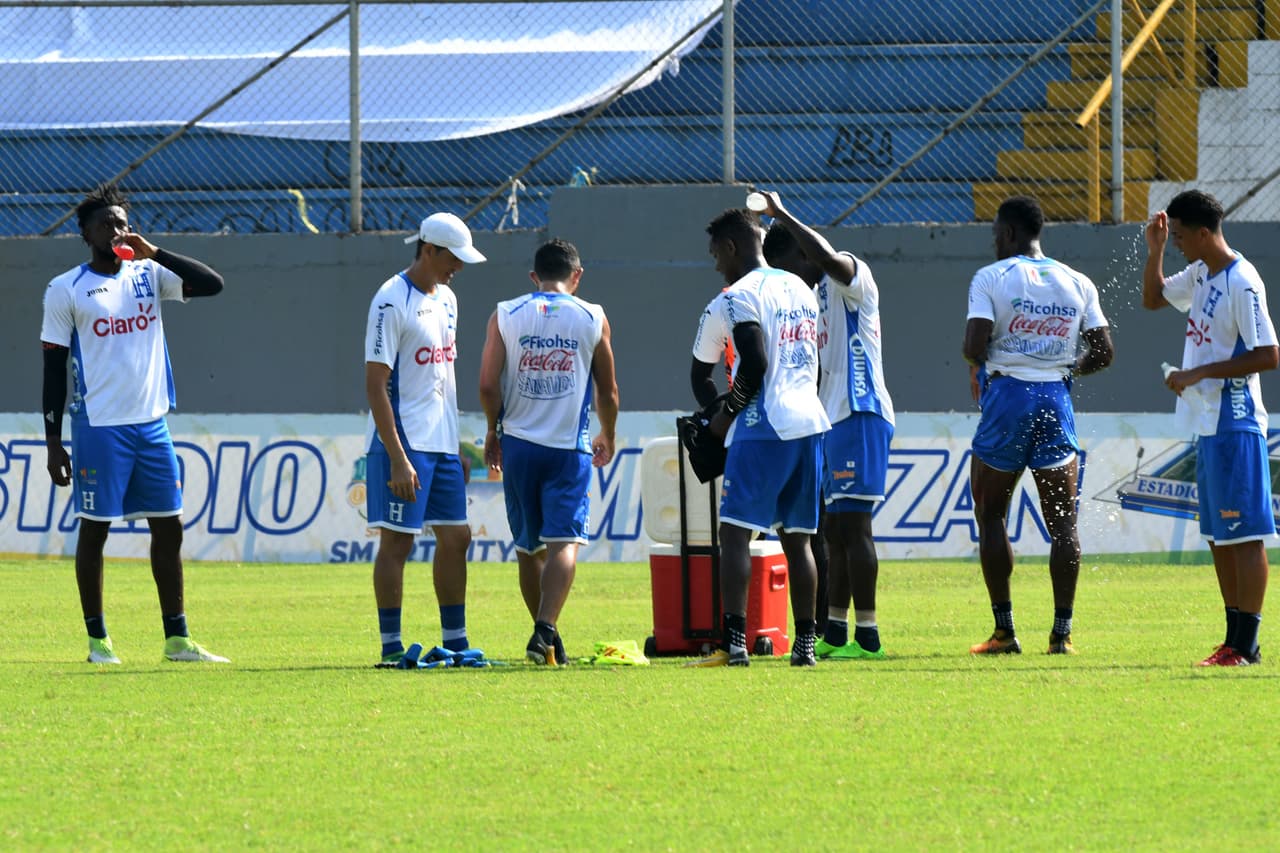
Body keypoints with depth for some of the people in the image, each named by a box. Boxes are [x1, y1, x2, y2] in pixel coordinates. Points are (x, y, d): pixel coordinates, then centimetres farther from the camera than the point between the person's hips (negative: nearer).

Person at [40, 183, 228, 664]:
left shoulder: (148, 276, 8)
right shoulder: (66, 291, -2)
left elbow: (212, 284, -1)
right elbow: (54, 368, -2)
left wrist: (154, 253, -9)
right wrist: (53, 441, -5)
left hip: (151, 422, 4)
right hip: (99, 428, -4)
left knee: (169, 528, 5)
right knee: (95, 529, 0)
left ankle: (177, 639, 10)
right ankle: (97, 639, 8)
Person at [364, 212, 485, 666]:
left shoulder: (446, 300, 14)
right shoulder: (392, 301, -13)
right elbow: (375, 385, -16)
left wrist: (457, 447, 18)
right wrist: (398, 459, -21)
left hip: (442, 444, 8)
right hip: (404, 442, -8)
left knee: (456, 537, 9)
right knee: (397, 540, -5)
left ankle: (455, 641, 17)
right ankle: (390, 646, -2)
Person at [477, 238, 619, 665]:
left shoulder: (505, 316, 2)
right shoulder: (593, 319, 2)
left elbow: (488, 385, -4)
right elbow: (607, 392, 8)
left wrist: (493, 431, 13)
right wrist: (607, 437, 26)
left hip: (518, 443, 2)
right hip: (570, 446, -2)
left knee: (529, 548, 14)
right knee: (563, 541, -7)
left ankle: (546, 633, 21)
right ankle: (546, 629, -25)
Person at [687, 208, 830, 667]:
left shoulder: (741, 295, -9)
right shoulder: (800, 289, 17)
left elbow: (755, 367, -17)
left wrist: (727, 413, -4)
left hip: (763, 428, -8)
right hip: (808, 422, 8)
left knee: (735, 532, -7)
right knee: (797, 538, 11)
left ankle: (734, 641, -16)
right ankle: (805, 642, 9)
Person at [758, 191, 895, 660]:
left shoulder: (854, 278, -8)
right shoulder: (818, 293, 21)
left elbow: (827, 258, -32)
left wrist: (782, 216, -26)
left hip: (860, 415, -10)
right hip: (833, 419, 10)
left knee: (852, 524, -12)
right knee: (833, 529, 11)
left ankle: (867, 635, -13)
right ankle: (834, 633, 16)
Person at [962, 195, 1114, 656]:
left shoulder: (990, 278, -4)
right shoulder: (1078, 284, 8)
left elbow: (975, 345, -15)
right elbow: (1103, 353, 7)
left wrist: (976, 370, 7)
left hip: (1007, 397, -3)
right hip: (1056, 401, 3)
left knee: (991, 515, 9)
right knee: (1062, 521, 5)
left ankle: (1004, 630, 4)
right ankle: (1062, 631, 0)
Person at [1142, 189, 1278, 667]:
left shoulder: (1241, 283, -16)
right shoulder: (1200, 275, 12)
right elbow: (1153, 298, 27)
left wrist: (1199, 374, -18)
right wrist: (1154, 250, 11)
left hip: (1234, 427, -10)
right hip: (1207, 426, 10)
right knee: (1218, 538, 12)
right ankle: (1234, 641, 17)